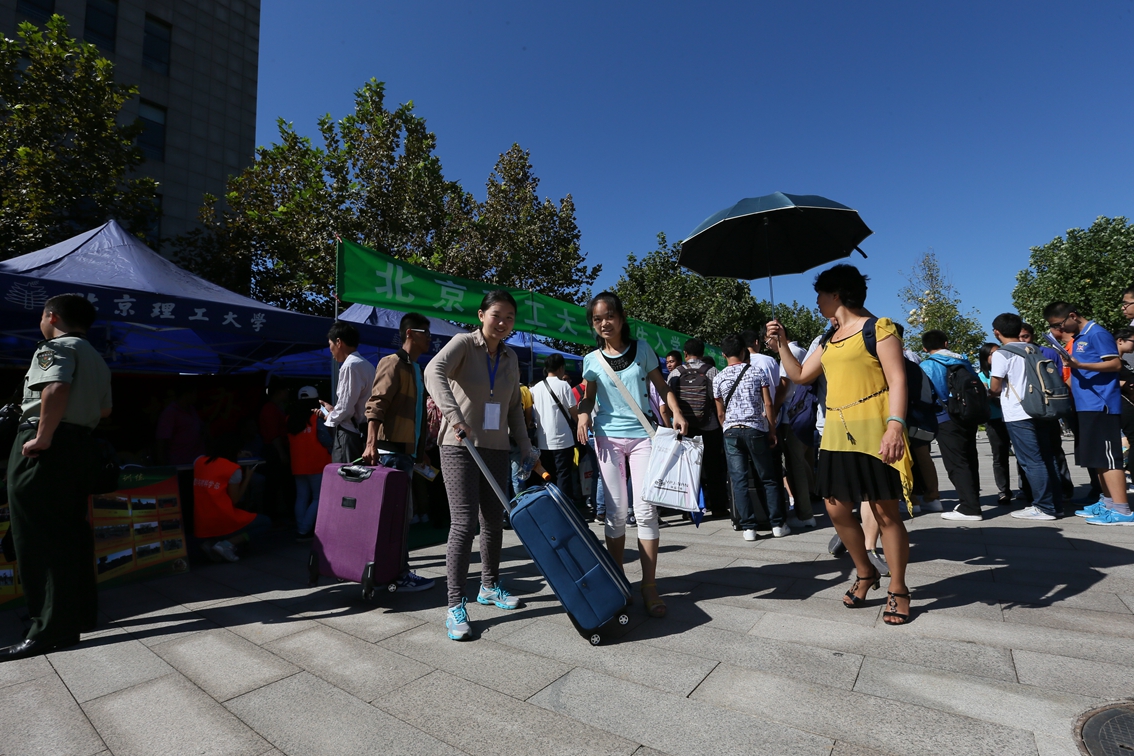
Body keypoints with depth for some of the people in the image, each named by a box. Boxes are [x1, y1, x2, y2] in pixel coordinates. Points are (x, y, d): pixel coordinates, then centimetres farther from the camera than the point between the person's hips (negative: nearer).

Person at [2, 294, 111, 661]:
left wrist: (43, 437, -22)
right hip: (80, 444, 9)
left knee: (38, 537, -5)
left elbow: (56, 389, -26)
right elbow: (104, 410, 22)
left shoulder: (56, 346, -6)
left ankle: (52, 629, -2)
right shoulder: (96, 359, 20)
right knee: (72, 531, 14)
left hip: (43, 448, -9)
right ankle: (82, 612, 22)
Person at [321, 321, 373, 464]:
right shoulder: (367, 365, 12)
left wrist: (330, 417, 2)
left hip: (348, 434, -9)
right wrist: (334, 409, 19)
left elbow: (346, 408, -16)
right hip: (362, 432, 9)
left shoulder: (350, 366, -14)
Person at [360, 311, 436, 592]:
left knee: (401, 513, 15)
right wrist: (371, 443, -30)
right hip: (392, 450, -10)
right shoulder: (393, 363, -9)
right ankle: (400, 575, 4)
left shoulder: (416, 369, 19)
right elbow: (376, 404, -19)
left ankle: (397, 570, 25)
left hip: (407, 450, 10)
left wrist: (421, 451, 24)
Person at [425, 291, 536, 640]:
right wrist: (454, 415, -40)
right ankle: (455, 604, 2)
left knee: (494, 519, 12)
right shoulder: (464, 343, -8)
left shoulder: (510, 357, 10)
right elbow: (434, 372, -27)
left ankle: (489, 586, 32)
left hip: (496, 448, 6)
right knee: (464, 522, -10)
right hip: (460, 446, -6)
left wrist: (527, 449, 9)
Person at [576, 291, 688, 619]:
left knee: (646, 510, -4)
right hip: (608, 438, 1)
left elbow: (661, 385, 8)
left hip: (643, 435, 0)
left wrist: (676, 412, -7)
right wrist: (583, 414, -7)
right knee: (616, 511, 5)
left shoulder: (641, 348, 3)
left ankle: (649, 586, 6)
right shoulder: (592, 360, 3)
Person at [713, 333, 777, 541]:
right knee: (768, 478, 10)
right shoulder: (757, 372, 3)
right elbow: (768, 404, 0)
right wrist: (772, 431, 7)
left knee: (739, 481, 2)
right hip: (756, 430, 0)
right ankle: (777, 523, 12)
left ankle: (748, 527, 1)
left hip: (731, 431, 0)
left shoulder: (718, 379, 4)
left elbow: (720, 413, 7)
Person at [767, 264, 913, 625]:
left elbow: (897, 380, -11)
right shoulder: (829, 340, 18)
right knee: (837, 509, 9)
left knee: (885, 512, 1)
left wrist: (895, 425, -23)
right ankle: (865, 573, 30)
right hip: (836, 434, 7)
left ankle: (897, 589, 19)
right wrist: (781, 344, 14)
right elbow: (800, 375, 24)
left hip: (872, 431, -7)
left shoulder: (878, 327, -4)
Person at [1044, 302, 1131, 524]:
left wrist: (1079, 365, -26)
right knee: (1098, 457, 12)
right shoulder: (1077, 338, 18)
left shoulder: (1097, 333, -9)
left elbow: (1115, 363, -16)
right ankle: (1107, 503, 20)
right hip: (1086, 405, 9)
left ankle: (1121, 510, -7)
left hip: (1101, 405, -9)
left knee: (1107, 457, -9)